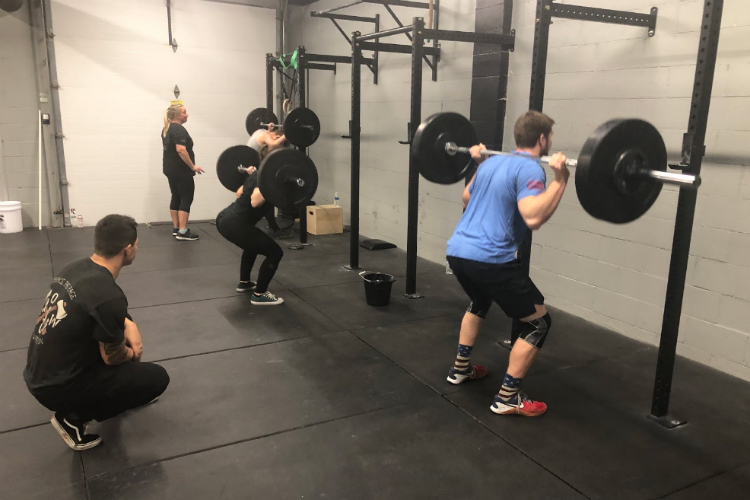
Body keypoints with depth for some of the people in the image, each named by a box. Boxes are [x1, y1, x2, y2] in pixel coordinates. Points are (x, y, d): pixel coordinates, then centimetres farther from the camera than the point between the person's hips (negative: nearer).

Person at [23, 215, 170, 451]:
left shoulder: (75, 268, -1)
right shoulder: (109, 296, -29)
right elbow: (113, 357, -14)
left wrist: (129, 325, 3)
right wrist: (132, 353, 9)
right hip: (58, 388, -9)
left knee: (124, 329, 18)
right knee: (157, 377, -4)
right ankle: (74, 418, 1)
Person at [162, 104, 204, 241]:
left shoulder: (166, 129, 15)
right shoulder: (179, 129, -17)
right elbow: (181, 150, -27)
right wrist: (192, 166, -22)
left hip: (170, 169, 10)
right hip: (181, 170, -10)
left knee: (176, 197, 13)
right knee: (186, 199, -6)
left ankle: (175, 228, 16)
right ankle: (182, 232, -7)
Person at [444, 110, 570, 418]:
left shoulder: (491, 162, 16)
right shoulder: (530, 169, -8)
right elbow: (533, 218, -24)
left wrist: (477, 165, 39)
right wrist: (560, 179, -20)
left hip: (457, 251, 9)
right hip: (488, 259, -9)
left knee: (480, 302, 38)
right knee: (538, 322, 6)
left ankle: (460, 369, 40)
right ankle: (507, 398, 9)